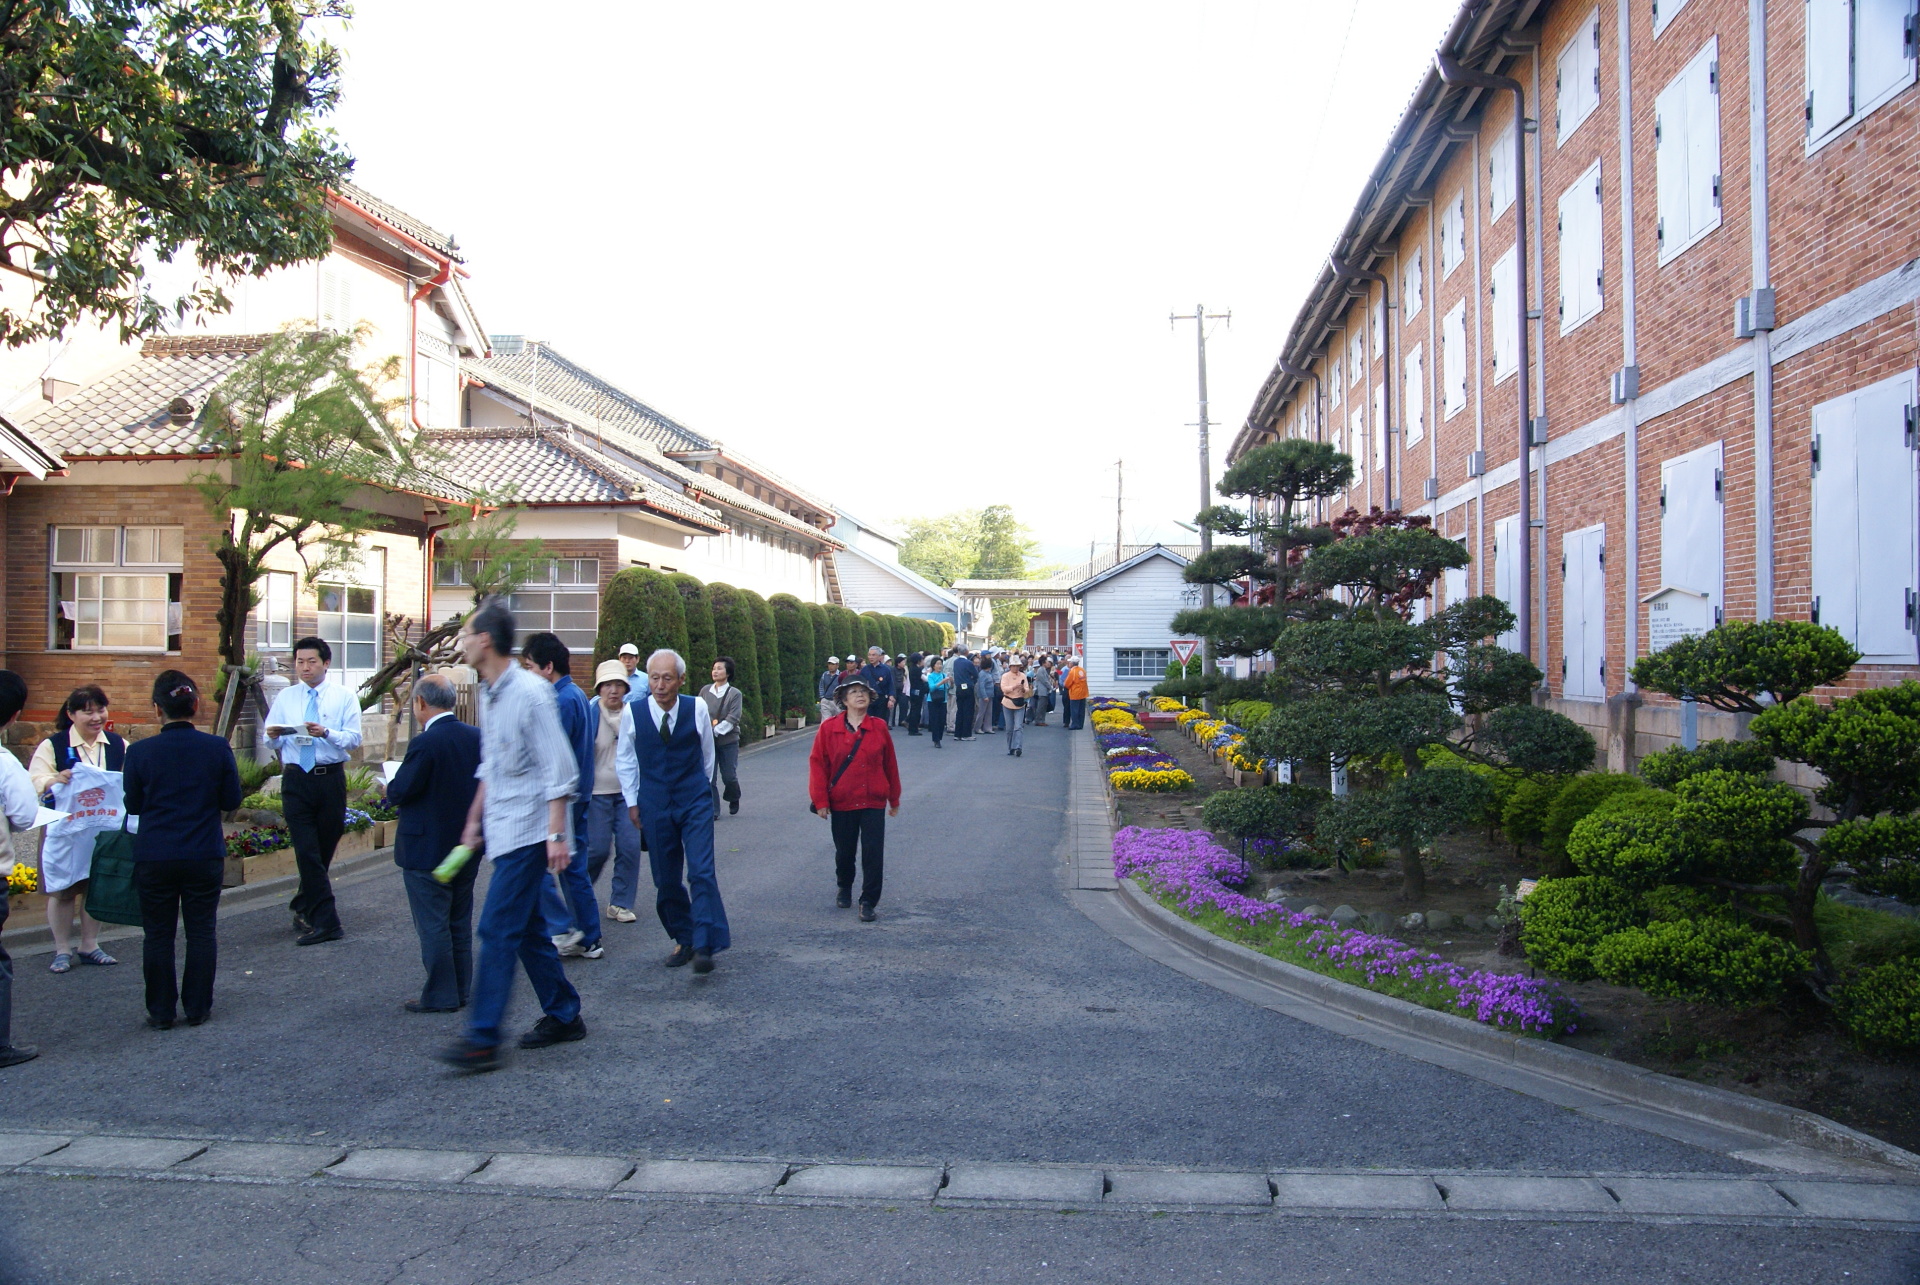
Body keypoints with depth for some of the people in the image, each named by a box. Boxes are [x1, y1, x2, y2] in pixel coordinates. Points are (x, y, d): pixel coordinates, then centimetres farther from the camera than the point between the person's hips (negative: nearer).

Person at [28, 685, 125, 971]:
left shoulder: (118, 745, 5)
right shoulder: (53, 746, -4)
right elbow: (33, 782, -14)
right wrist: (55, 779, -35)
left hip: (104, 830, 3)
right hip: (64, 832, -3)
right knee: (62, 891, 4)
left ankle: (90, 946, 23)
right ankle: (62, 950, 15)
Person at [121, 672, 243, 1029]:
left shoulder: (140, 751, -10)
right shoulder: (217, 747, -9)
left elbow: (133, 805, 1)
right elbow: (231, 801, -1)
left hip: (154, 856, 0)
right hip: (204, 855, 0)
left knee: (158, 935, 11)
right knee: (201, 933, 11)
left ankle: (161, 1012, 17)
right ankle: (197, 1008, 17)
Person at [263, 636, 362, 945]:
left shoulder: (344, 697, 5)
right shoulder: (285, 698, 11)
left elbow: (354, 739, -6)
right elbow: (271, 741, 7)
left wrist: (326, 733, -23)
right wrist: (274, 735, -16)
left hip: (331, 779, 0)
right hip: (296, 780, 0)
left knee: (324, 850, 9)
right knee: (307, 852, -8)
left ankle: (303, 908, 28)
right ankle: (326, 922, -6)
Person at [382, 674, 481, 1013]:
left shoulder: (424, 743, -21)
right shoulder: (477, 737, 0)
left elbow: (400, 792, -19)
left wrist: (389, 786, 2)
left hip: (427, 850, -7)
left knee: (433, 925, 3)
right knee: (460, 922, 16)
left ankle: (441, 996, 9)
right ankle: (461, 990, 24)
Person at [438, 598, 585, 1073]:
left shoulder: (531, 694, -16)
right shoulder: (488, 694, 12)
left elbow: (557, 769, -18)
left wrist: (557, 835, -21)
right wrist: (475, 819, 23)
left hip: (527, 832, -9)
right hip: (502, 831, 9)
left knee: (497, 931, -9)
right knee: (527, 928, 14)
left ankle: (483, 1038, -5)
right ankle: (563, 1016, 25)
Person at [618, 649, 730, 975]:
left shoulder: (697, 708, -8)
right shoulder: (633, 711, -6)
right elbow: (625, 760, 9)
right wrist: (632, 801, 11)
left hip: (695, 801, -1)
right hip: (654, 804, 2)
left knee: (701, 872, -12)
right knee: (666, 880, 7)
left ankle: (704, 947, -11)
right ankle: (683, 940, 21)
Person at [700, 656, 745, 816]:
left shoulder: (735, 694, -3)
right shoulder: (705, 691, 5)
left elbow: (732, 719, -10)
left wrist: (715, 731, -19)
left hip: (728, 741, -2)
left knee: (729, 776, 1)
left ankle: (733, 799, 31)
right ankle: (712, 810, 6)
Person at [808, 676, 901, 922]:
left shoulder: (879, 727, -1)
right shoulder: (829, 728, -5)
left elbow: (890, 764, 6)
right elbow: (818, 764, -4)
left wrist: (894, 799, 10)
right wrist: (820, 800, -8)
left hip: (873, 802, 0)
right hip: (841, 803, 0)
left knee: (873, 853, -5)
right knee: (844, 852, 14)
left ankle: (868, 902, 7)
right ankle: (844, 888, 40)